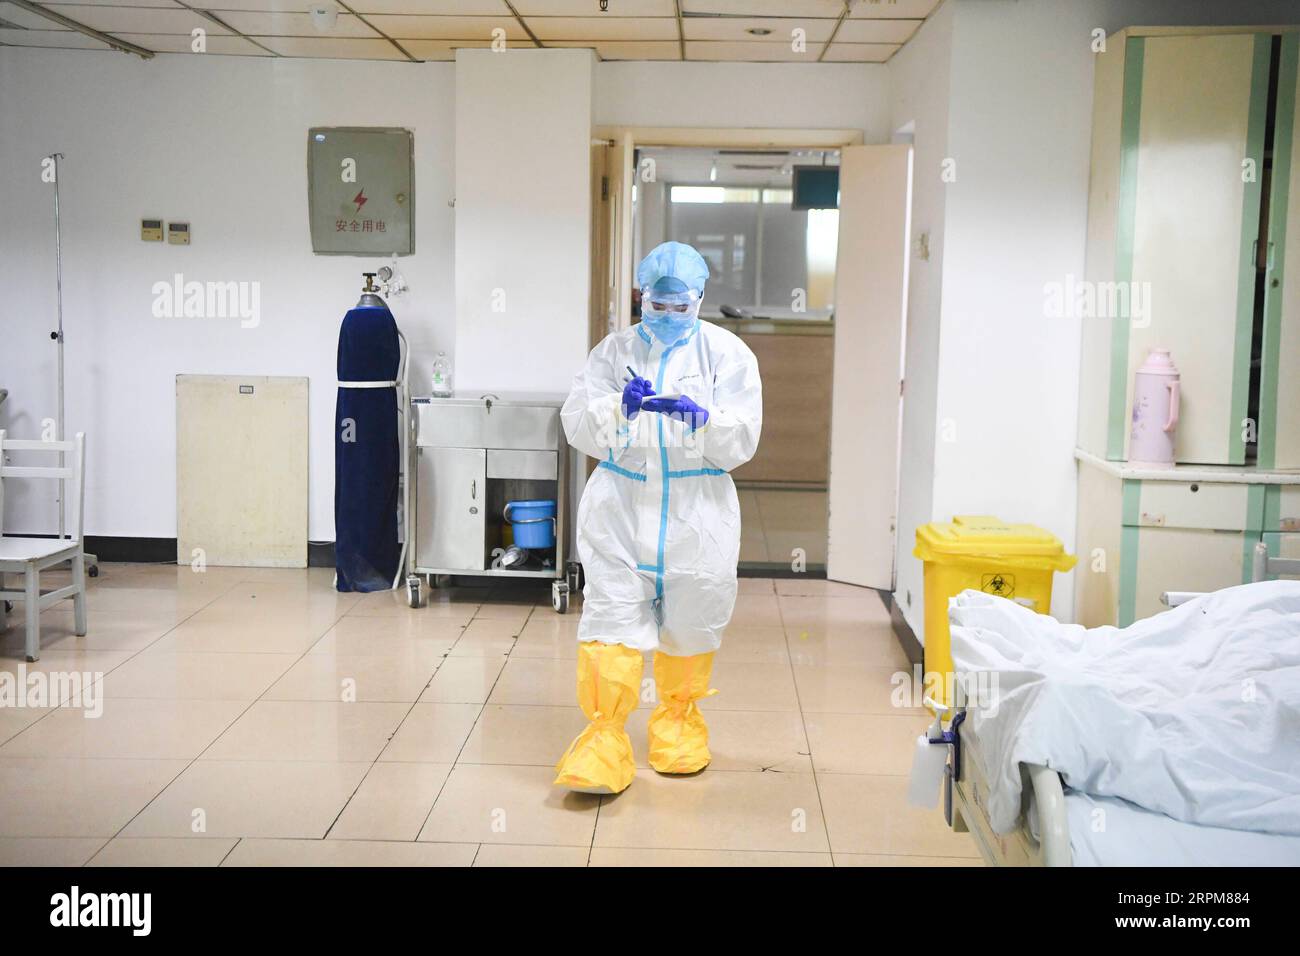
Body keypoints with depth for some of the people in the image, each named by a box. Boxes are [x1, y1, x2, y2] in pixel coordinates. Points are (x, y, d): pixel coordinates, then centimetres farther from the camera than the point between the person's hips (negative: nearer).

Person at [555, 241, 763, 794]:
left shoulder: (726, 353, 3)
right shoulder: (614, 351, 7)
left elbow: (741, 441, -4)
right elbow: (579, 428, 0)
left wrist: (700, 417, -23)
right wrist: (618, 407, -20)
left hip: (697, 515, 0)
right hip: (621, 508, 0)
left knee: (691, 623, 11)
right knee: (611, 620, -8)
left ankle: (679, 719, 33)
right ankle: (604, 738, -2)